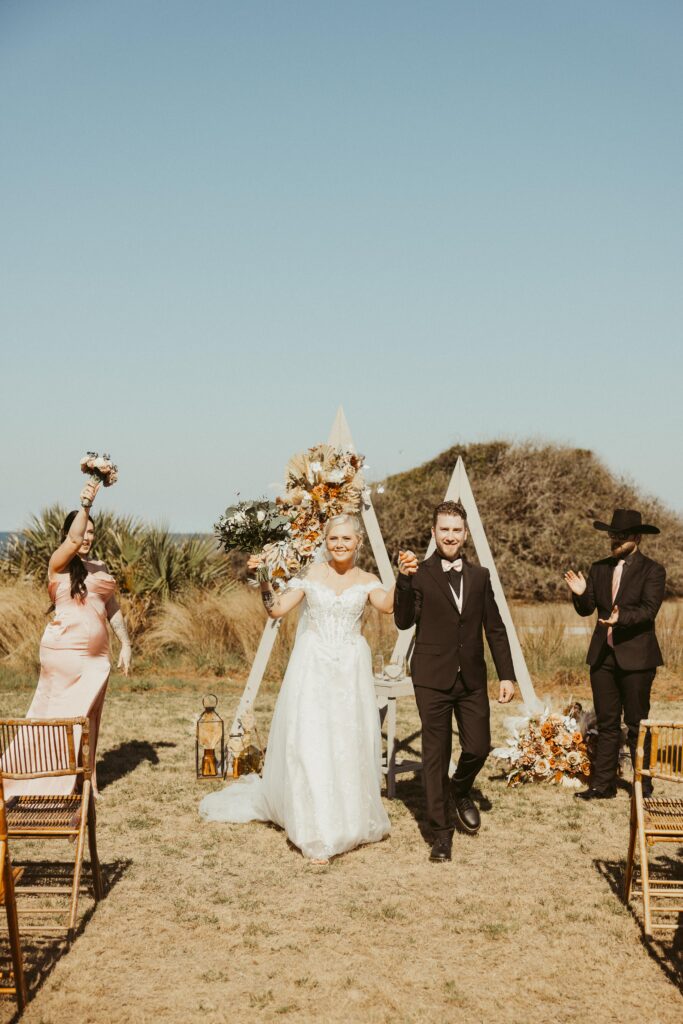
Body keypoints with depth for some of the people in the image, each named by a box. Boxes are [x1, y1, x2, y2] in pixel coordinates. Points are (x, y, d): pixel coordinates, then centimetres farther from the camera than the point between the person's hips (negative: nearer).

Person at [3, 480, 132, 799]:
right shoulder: (58, 564, -5)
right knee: (63, 717, -3)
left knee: (87, 718, 10)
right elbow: (73, 540, -26)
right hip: (65, 651, -6)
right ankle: (49, 785, 4)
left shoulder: (99, 568, 14)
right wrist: (84, 505, -37)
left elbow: (112, 607, 17)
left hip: (96, 655, 6)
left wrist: (126, 644, 13)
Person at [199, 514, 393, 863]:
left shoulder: (366, 581, 4)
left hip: (351, 670, 2)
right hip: (312, 667, -1)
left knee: (351, 745, 7)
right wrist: (263, 581, -18)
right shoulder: (310, 575, 2)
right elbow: (277, 609, -4)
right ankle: (317, 835, -1)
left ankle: (350, 819, 27)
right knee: (309, 743, -7)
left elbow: (388, 605, -16)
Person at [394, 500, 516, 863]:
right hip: (433, 678, -3)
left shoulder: (480, 576, 9)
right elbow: (404, 621, -14)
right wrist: (404, 580, -27)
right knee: (435, 754, 3)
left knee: (478, 747, 1)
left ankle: (461, 792, 35)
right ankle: (441, 831, 14)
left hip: (472, 678, 3)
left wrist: (506, 675, 5)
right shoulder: (419, 574, -3)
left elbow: (495, 629, 10)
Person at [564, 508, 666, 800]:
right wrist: (581, 594, -12)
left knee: (637, 725, 3)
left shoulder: (652, 571, -5)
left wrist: (621, 618, -34)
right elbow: (587, 609, 9)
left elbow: (649, 610, -17)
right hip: (603, 656, 5)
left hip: (636, 657, -5)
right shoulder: (599, 569, 10)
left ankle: (644, 786, 13)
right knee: (607, 724, 10)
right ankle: (603, 784, 15)